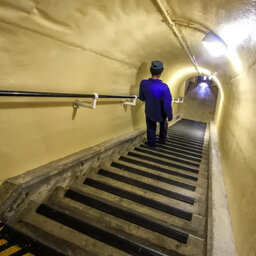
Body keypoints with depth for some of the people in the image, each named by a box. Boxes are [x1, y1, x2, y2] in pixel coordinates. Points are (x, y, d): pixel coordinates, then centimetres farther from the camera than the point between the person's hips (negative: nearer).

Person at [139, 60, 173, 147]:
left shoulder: (143, 83, -22)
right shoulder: (164, 87, -33)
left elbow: (141, 98, -5)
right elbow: (167, 105, -26)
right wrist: (170, 116, -9)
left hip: (149, 113, 2)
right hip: (160, 114, -1)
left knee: (151, 129, 24)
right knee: (163, 125, 31)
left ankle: (152, 144, 41)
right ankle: (162, 140, 49)